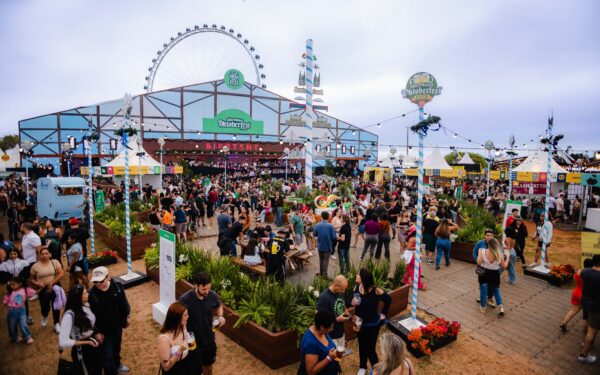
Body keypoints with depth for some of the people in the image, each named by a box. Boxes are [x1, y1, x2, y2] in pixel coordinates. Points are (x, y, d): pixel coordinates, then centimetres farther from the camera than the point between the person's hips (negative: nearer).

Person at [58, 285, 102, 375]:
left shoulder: (86, 305, -9)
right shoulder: (69, 315, -29)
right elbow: (63, 342, -31)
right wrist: (87, 342, -23)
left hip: (93, 343, 6)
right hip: (82, 350, -6)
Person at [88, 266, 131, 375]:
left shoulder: (117, 286, -16)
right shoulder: (92, 293, -24)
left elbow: (124, 302, 0)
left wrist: (127, 317, 7)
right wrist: (97, 332, -13)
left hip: (117, 325, 4)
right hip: (103, 329, -4)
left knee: (116, 347, 27)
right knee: (107, 354, 3)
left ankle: (117, 364, 53)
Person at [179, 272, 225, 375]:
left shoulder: (213, 295, -16)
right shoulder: (184, 300, -28)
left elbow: (219, 306, 6)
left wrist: (220, 316, -12)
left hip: (209, 339, 4)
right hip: (193, 342, -3)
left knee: (208, 364, 27)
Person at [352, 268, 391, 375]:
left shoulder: (375, 290, -25)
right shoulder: (356, 288, -12)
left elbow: (388, 300, -9)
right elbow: (352, 301, 2)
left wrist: (383, 313, -4)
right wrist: (353, 302, -21)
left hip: (372, 324, -4)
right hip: (360, 323, 5)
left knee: (370, 348, 3)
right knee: (362, 346, 22)